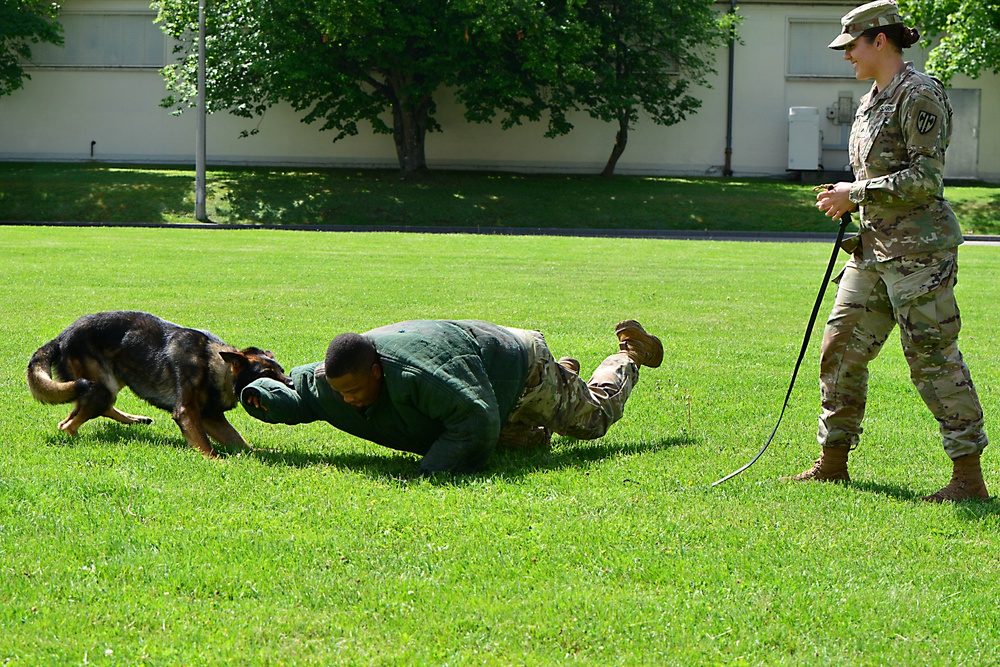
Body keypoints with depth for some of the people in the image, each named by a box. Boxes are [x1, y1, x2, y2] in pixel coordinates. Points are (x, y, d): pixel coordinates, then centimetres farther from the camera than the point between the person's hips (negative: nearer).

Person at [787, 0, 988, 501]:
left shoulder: (919, 94, -11)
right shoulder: (870, 102, 16)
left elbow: (925, 178, -18)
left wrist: (855, 194, -14)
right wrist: (845, 201, 8)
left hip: (918, 251, -9)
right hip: (874, 250, 9)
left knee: (934, 357, -7)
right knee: (841, 347, 9)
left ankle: (969, 477, -1)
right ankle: (833, 463, 19)